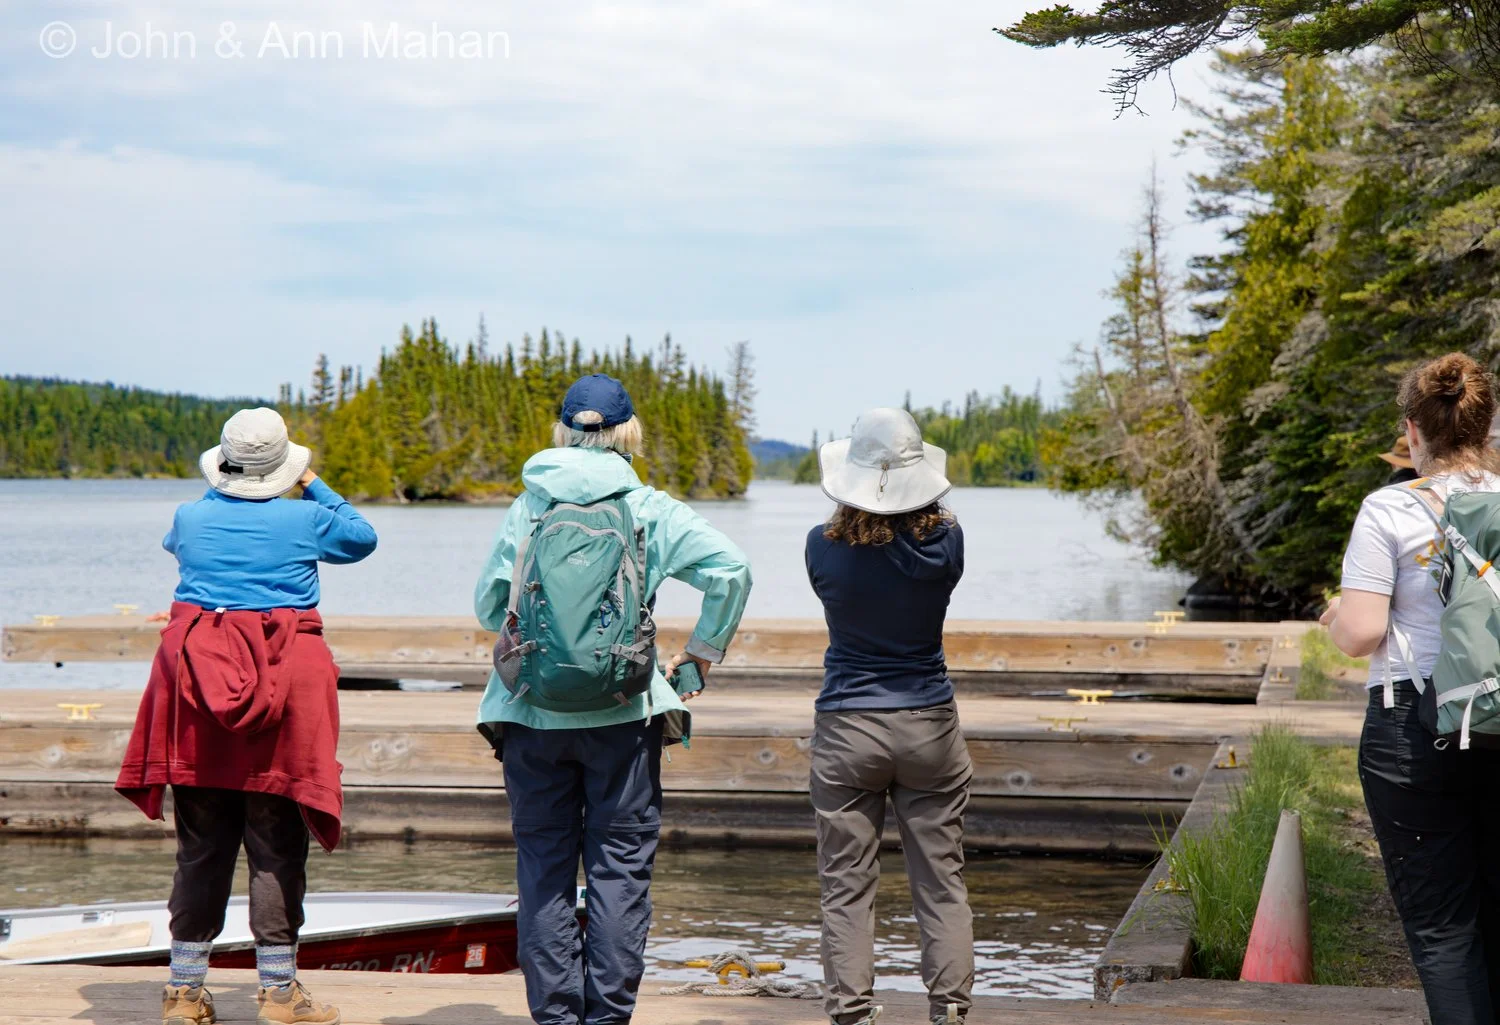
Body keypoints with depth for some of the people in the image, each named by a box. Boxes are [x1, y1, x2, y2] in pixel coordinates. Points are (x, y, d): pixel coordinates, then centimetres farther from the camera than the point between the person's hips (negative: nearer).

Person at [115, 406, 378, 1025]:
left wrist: (224, 488, 38)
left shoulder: (191, 517, 5)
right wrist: (314, 486, 26)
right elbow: (363, 538, 19)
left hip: (197, 675, 3)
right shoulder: (303, 521, -1)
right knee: (276, 848, 1)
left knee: (200, 846, 10)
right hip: (282, 683, -3)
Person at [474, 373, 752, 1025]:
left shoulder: (529, 506, 4)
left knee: (543, 861, 8)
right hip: (622, 712, -1)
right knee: (620, 862, 5)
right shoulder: (649, 509, 0)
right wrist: (701, 655, 3)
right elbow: (730, 570, -8)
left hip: (532, 712, 1)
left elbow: (487, 603, 6)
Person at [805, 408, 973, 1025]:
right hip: (929, 725, 1)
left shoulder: (824, 547, -10)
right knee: (941, 881, 8)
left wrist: (862, 511, 21)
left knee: (847, 886, 5)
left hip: (847, 729, -1)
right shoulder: (944, 542, -9)